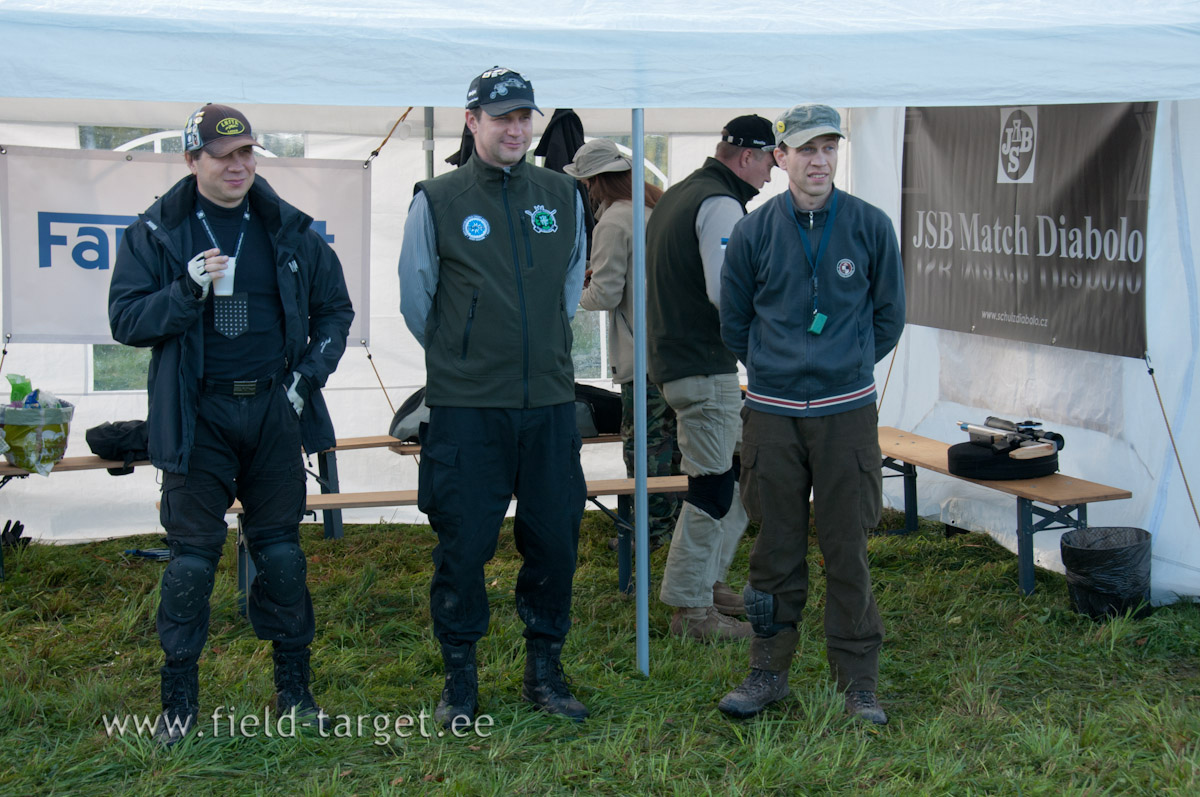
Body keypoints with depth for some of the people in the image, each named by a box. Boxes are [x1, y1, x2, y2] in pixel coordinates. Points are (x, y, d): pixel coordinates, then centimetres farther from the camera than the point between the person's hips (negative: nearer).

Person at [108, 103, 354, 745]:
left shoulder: (290, 230, 6)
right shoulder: (155, 233, 0)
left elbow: (334, 308, 15)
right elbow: (125, 319, -4)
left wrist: (310, 374, 1)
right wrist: (187, 290, -20)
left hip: (274, 410, 2)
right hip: (198, 417, -2)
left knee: (281, 552, 7)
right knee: (192, 556, 0)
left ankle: (294, 687, 19)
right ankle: (179, 698, 12)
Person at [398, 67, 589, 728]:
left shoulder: (562, 196, 7)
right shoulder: (437, 202, -3)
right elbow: (415, 300, 6)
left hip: (549, 401, 3)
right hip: (466, 407, -3)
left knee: (556, 539, 7)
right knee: (462, 544, 1)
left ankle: (544, 670, 23)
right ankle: (459, 679, 17)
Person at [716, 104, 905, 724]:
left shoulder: (871, 226, 0)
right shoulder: (753, 232, 0)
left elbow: (889, 314, 11)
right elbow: (733, 322, 12)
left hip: (847, 411, 0)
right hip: (772, 414, 1)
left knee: (847, 551, 3)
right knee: (776, 550, 8)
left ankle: (858, 683, 13)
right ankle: (768, 672, 21)